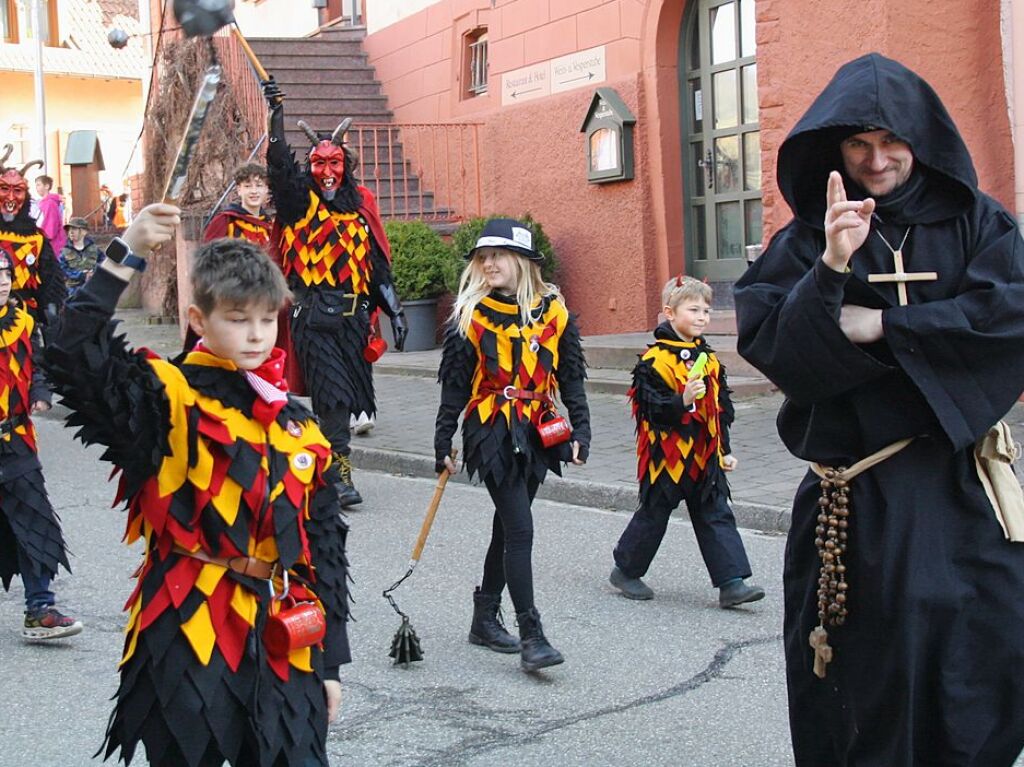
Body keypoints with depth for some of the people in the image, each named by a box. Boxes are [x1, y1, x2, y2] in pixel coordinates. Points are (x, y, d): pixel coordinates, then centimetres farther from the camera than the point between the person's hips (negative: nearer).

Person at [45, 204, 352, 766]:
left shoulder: (298, 428, 9)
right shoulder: (169, 402, -6)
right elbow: (77, 360, -25)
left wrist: (329, 661, 12)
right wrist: (124, 258, -29)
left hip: (282, 652, 5)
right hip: (187, 642, -4)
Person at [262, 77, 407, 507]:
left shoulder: (360, 208, 14)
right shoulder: (300, 201, 4)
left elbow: (378, 264, 16)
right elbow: (280, 165, -13)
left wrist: (394, 310, 12)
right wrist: (276, 115, -22)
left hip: (352, 317, 4)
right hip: (312, 314, -4)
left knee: (346, 394, 8)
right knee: (332, 393, -12)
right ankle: (341, 474, -12)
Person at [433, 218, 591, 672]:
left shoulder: (552, 311, 3)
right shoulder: (471, 315, -3)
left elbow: (570, 377, 8)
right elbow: (454, 384, -1)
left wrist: (580, 431, 0)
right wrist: (443, 444, -2)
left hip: (536, 432, 4)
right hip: (491, 433, -4)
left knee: (508, 527, 13)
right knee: (519, 529, -11)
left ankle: (485, 618, 28)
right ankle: (531, 636, -9)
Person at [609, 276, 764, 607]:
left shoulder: (708, 358, 9)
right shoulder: (655, 359, -13)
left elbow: (722, 409, 16)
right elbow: (651, 408, -18)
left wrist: (724, 450, 14)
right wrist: (683, 401, -32)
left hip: (704, 457, 6)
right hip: (667, 455, -6)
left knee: (716, 518, 3)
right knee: (653, 516, 7)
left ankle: (731, 583, 4)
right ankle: (625, 571, 25)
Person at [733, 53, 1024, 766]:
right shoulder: (807, 239, 6)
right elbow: (762, 338, -6)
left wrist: (885, 325, -11)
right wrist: (831, 272, -21)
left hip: (961, 486, 1)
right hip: (853, 497, -1)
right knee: (873, 674, -1)